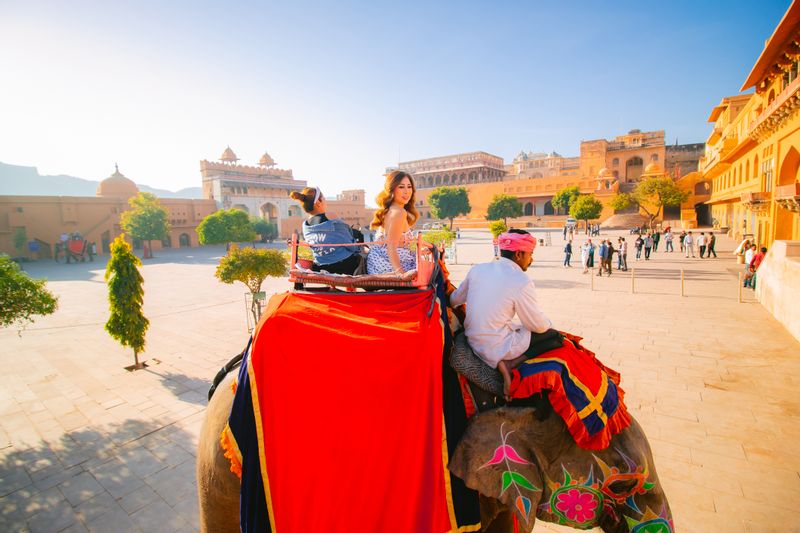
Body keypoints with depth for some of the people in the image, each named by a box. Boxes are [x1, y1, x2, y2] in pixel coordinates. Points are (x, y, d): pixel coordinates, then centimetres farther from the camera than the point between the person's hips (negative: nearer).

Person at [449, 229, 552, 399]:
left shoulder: (477, 269, 0)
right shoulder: (522, 281, -16)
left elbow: (454, 300, 11)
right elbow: (538, 325, -8)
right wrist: (549, 323, 15)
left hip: (473, 341, 6)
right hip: (497, 348, -6)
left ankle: (504, 361, 2)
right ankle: (511, 364, -5)